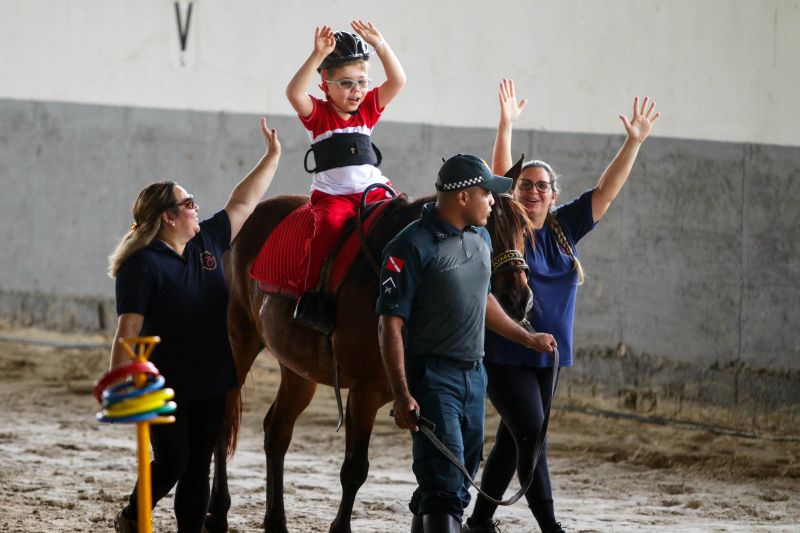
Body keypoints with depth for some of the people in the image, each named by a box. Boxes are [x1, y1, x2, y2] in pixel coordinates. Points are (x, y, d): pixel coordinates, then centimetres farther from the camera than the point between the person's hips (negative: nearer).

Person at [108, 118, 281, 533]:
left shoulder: (208, 242, 6)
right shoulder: (141, 265, -14)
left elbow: (243, 203, 18)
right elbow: (128, 331, -16)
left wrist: (272, 156, 20)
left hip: (211, 383, 6)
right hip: (165, 386, -6)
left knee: (198, 467, 7)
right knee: (172, 462, -2)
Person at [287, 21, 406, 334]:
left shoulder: (368, 110, 12)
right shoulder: (317, 114, 0)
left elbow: (397, 81, 2)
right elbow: (294, 93, -21)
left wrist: (380, 45, -9)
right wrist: (317, 56, -29)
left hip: (373, 189, 4)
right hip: (331, 194, -4)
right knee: (330, 225, -33)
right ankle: (311, 299, -32)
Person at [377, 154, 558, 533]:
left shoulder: (480, 239, 11)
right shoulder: (413, 246, -15)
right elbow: (391, 324, -17)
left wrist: (528, 339, 31)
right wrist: (402, 396, -23)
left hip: (474, 374, 8)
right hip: (432, 376, -8)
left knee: (464, 473, 13)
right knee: (445, 489, -13)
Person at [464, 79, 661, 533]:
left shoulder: (564, 228, 6)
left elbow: (606, 191, 4)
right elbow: (499, 177, -18)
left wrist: (634, 142, -4)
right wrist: (506, 125, -29)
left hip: (545, 356, 6)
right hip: (504, 354, -6)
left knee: (513, 441, 13)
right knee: (532, 437, -12)